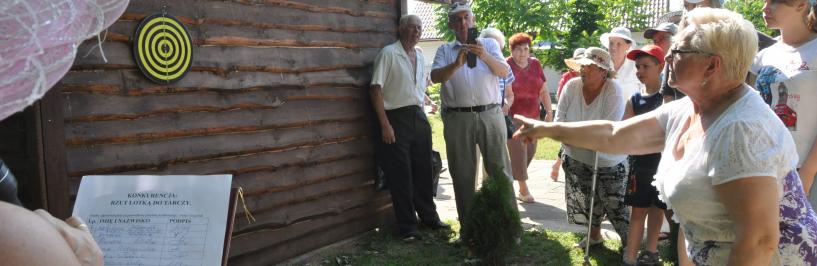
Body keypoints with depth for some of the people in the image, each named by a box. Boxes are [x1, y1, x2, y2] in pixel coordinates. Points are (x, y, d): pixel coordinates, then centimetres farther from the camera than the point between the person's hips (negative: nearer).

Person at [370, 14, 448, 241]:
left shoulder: (420, 56, 13)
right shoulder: (388, 53, -8)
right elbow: (376, 90, -12)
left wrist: (422, 115, 15)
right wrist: (385, 125, -17)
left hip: (419, 117, 6)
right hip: (397, 118, -6)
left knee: (423, 171, 13)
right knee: (401, 175, -1)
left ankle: (429, 216, 27)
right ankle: (408, 226, 9)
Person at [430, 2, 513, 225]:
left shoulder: (489, 44, 12)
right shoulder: (444, 50, 11)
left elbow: (504, 72, -3)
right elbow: (435, 77, -5)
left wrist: (485, 56, -21)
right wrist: (456, 64, -23)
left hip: (490, 114, 0)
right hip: (457, 118, 1)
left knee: (500, 169, 1)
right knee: (463, 174, 6)